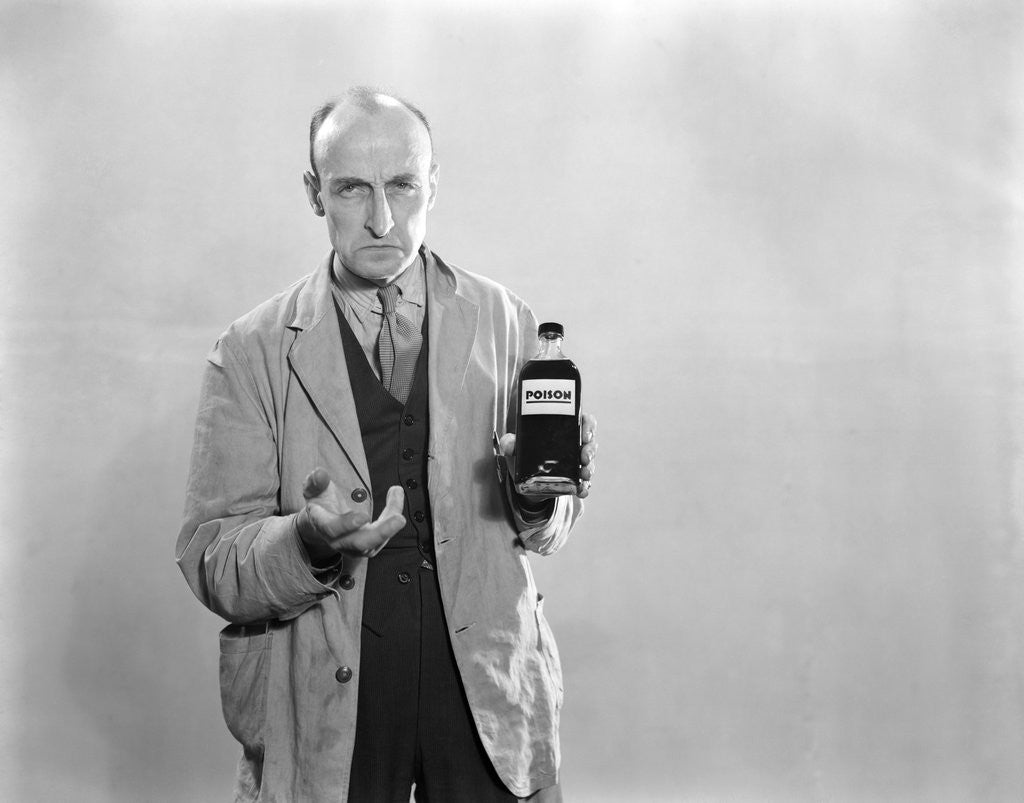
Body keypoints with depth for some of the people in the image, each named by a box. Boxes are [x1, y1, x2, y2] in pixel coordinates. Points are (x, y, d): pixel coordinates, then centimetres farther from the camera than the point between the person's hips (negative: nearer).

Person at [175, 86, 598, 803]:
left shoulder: (504, 321, 1)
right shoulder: (251, 353, -4)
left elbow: (545, 527, 8)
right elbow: (208, 557, -7)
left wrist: (539, 494, -15)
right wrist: (308, 546, -26)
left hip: (489, 687, 2)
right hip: (325, 702, -1)